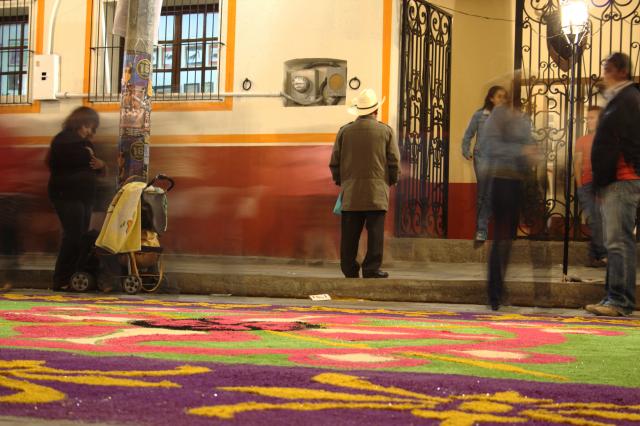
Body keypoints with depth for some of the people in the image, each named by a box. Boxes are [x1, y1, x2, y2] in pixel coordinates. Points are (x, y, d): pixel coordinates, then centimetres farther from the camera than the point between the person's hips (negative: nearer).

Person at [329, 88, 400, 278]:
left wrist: (340, 181, 20)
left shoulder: (345, 131, 4)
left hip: (350, 192, 2)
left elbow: (334, 162, 6)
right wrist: (391, 181, 16)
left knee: (350, 234, 6)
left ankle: (349, 270, 8)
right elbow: (394, 162, 1)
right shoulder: (385, 131, 1)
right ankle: (371, 269, -1)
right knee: (375, 232, 1)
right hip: (377, 191, -2)